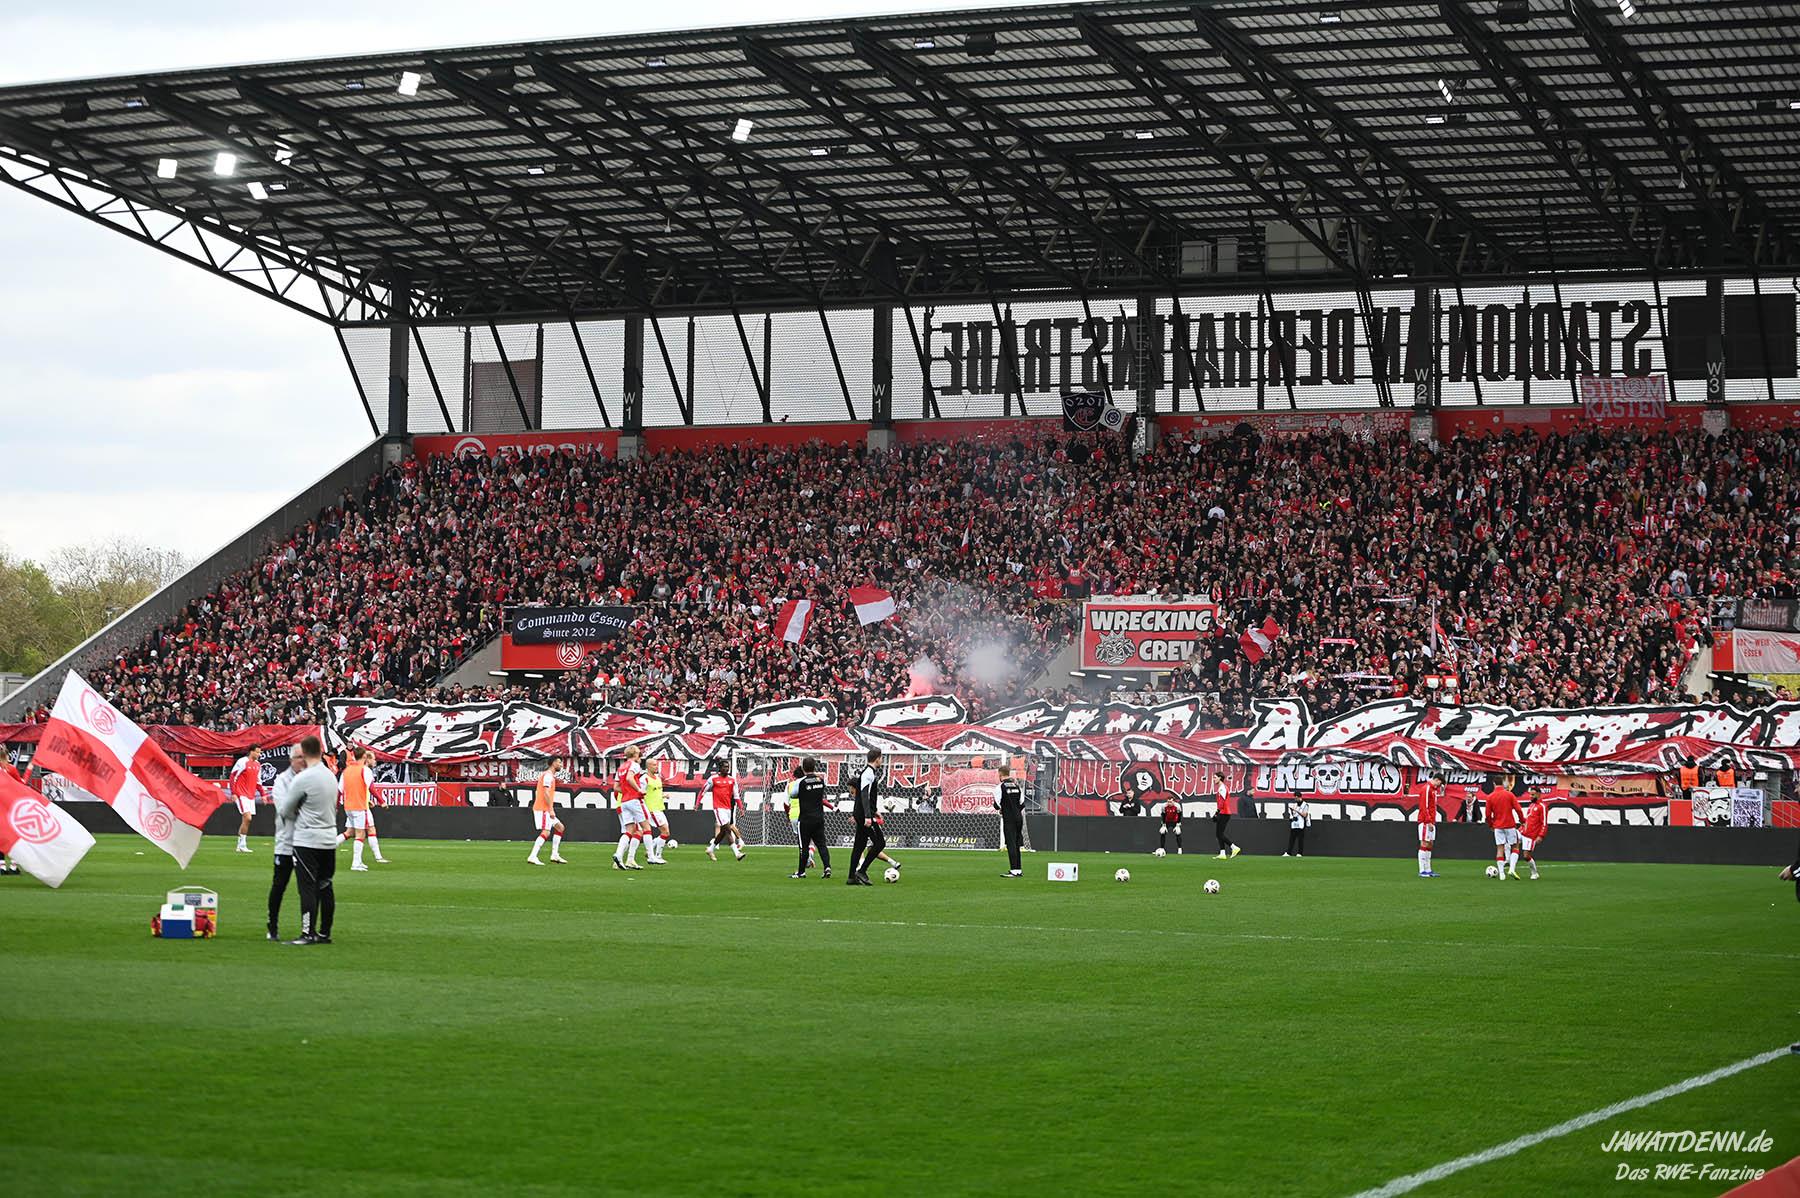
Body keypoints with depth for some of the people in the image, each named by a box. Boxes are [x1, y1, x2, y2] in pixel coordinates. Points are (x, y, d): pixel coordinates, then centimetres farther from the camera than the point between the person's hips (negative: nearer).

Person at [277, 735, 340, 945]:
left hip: (307, 840, -7)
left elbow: (285, 810, -5)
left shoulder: (303, 779, -15)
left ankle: (309, 933, -8)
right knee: (325, 887, 11)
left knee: (308, 887, -5)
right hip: (329, 839, 7)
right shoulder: (331, 777, 9)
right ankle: (325, 933, 14)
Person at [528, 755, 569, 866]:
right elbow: (546, 793, -21)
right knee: (546, 832, -17)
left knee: (559, 827, 14)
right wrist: (551, 810, -23)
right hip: (543, 808, -11)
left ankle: (555, 855, 13)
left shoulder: (549, 775, 20)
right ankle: (533, 857, -23)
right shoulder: (548, 775, -11)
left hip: (546, 809, 11)